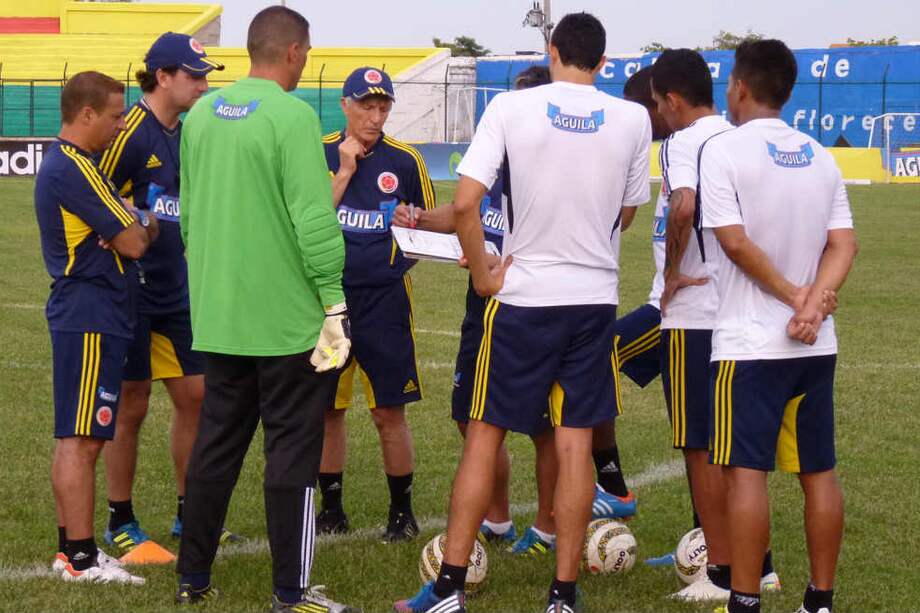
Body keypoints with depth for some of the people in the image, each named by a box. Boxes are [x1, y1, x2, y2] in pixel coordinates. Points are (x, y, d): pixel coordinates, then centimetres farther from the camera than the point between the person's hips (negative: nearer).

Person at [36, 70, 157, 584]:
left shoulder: (62, 165, 17)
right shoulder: (75, 169, -17)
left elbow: (113, 230, 17)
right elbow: (132, 242, -17)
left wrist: (133, 226, -3)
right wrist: (146, 228, 4)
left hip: (85, 315, 11)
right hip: (91, 316, -11)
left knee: (79, 438, 14)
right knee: (82, 440, -7)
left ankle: (72, 549, 19)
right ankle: (81, 557, -5)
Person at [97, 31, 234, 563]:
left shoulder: (188, 134, 10)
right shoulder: (132, 133, -15)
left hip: (176, 292, 8)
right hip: (131, 294, -8)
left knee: (195, 395, 10)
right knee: (131, 407, 0)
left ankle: (189, 515, 22)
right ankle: (121, 525, 11)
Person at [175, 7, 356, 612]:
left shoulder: (201, 114, 7)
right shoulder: (293, 116, -15)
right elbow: (315, 221, -18)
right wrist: (335, 301, -12)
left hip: (217, 317, 7)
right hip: (286, 320, -7)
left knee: (216, 443, 15)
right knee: (292, 449, 2)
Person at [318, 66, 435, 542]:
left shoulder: (404, 161, 1)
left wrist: (403, 255, -5)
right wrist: (345, 171, -12)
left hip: (383, 298, -2)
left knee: (388, 412, -2)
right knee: (327, 409, 8)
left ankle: (402, 511, 10)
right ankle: (332, 509, 20)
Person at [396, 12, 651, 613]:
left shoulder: (511, 108, -8)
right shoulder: (632, 119, -1)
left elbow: (465, 204, -14)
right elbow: (624, 214, 10)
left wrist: (484, 275, -2)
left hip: (523, 296, -2)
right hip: (596, 296, 2)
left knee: (484, 434, 7)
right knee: (576, 444, 6)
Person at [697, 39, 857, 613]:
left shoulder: (725, 150, -8)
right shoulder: (820, 155, 10)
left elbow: (735, 242, -15)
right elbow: (844, 244, 0)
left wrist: (793, 295, -7)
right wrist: (813, 305, -11)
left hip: (750, 343, -6)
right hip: (816, 344, 6)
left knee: (747, 472, -4)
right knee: (820, 472, 10)